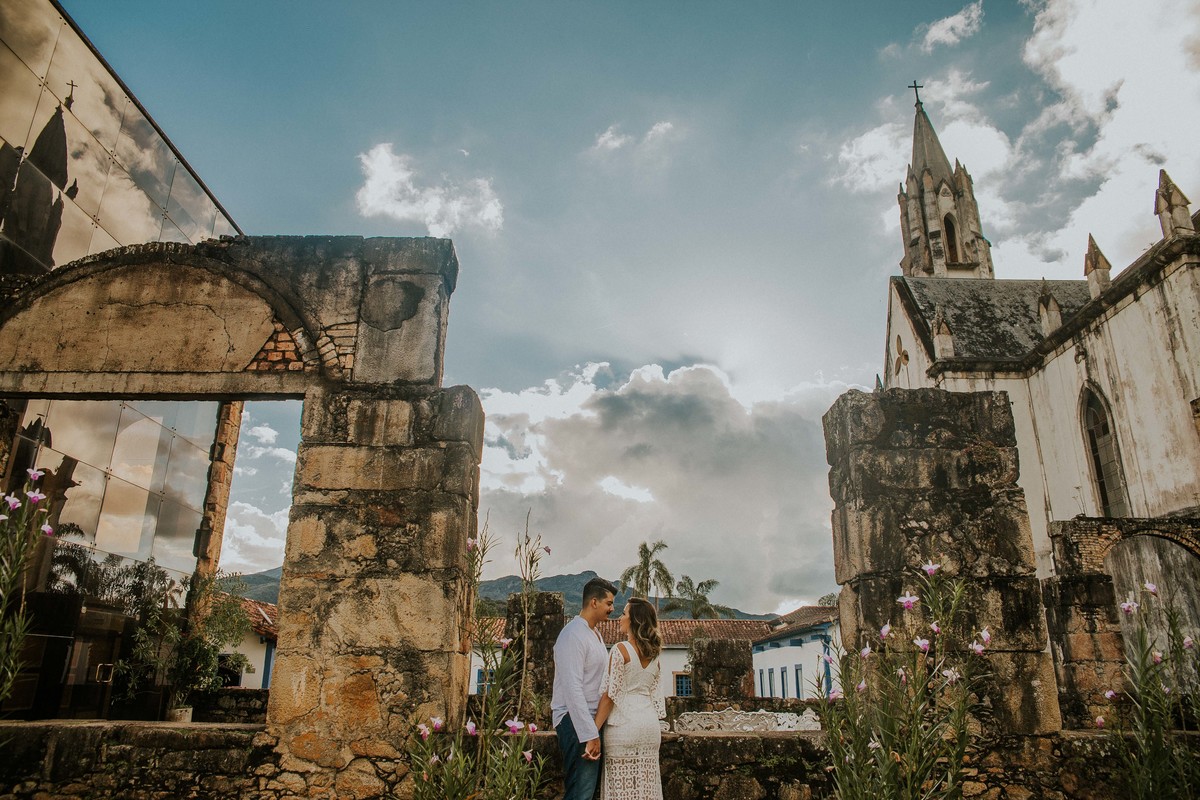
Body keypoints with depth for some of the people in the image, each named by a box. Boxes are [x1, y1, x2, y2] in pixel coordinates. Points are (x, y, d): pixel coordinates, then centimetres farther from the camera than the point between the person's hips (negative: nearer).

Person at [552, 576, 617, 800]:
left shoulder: (595, 634, 17)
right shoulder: (573, 635, -15)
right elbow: (572, 689, -21)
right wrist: (590, 735, -23)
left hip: (592, 718, 9)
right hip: (575, 721, -9)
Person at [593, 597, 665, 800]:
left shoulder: (621, 649, -10)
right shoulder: (653, 654, 11)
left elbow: (610, 694, -13)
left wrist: (594, 730, -11)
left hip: (624, 723, -7)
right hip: (650, 724, 7)